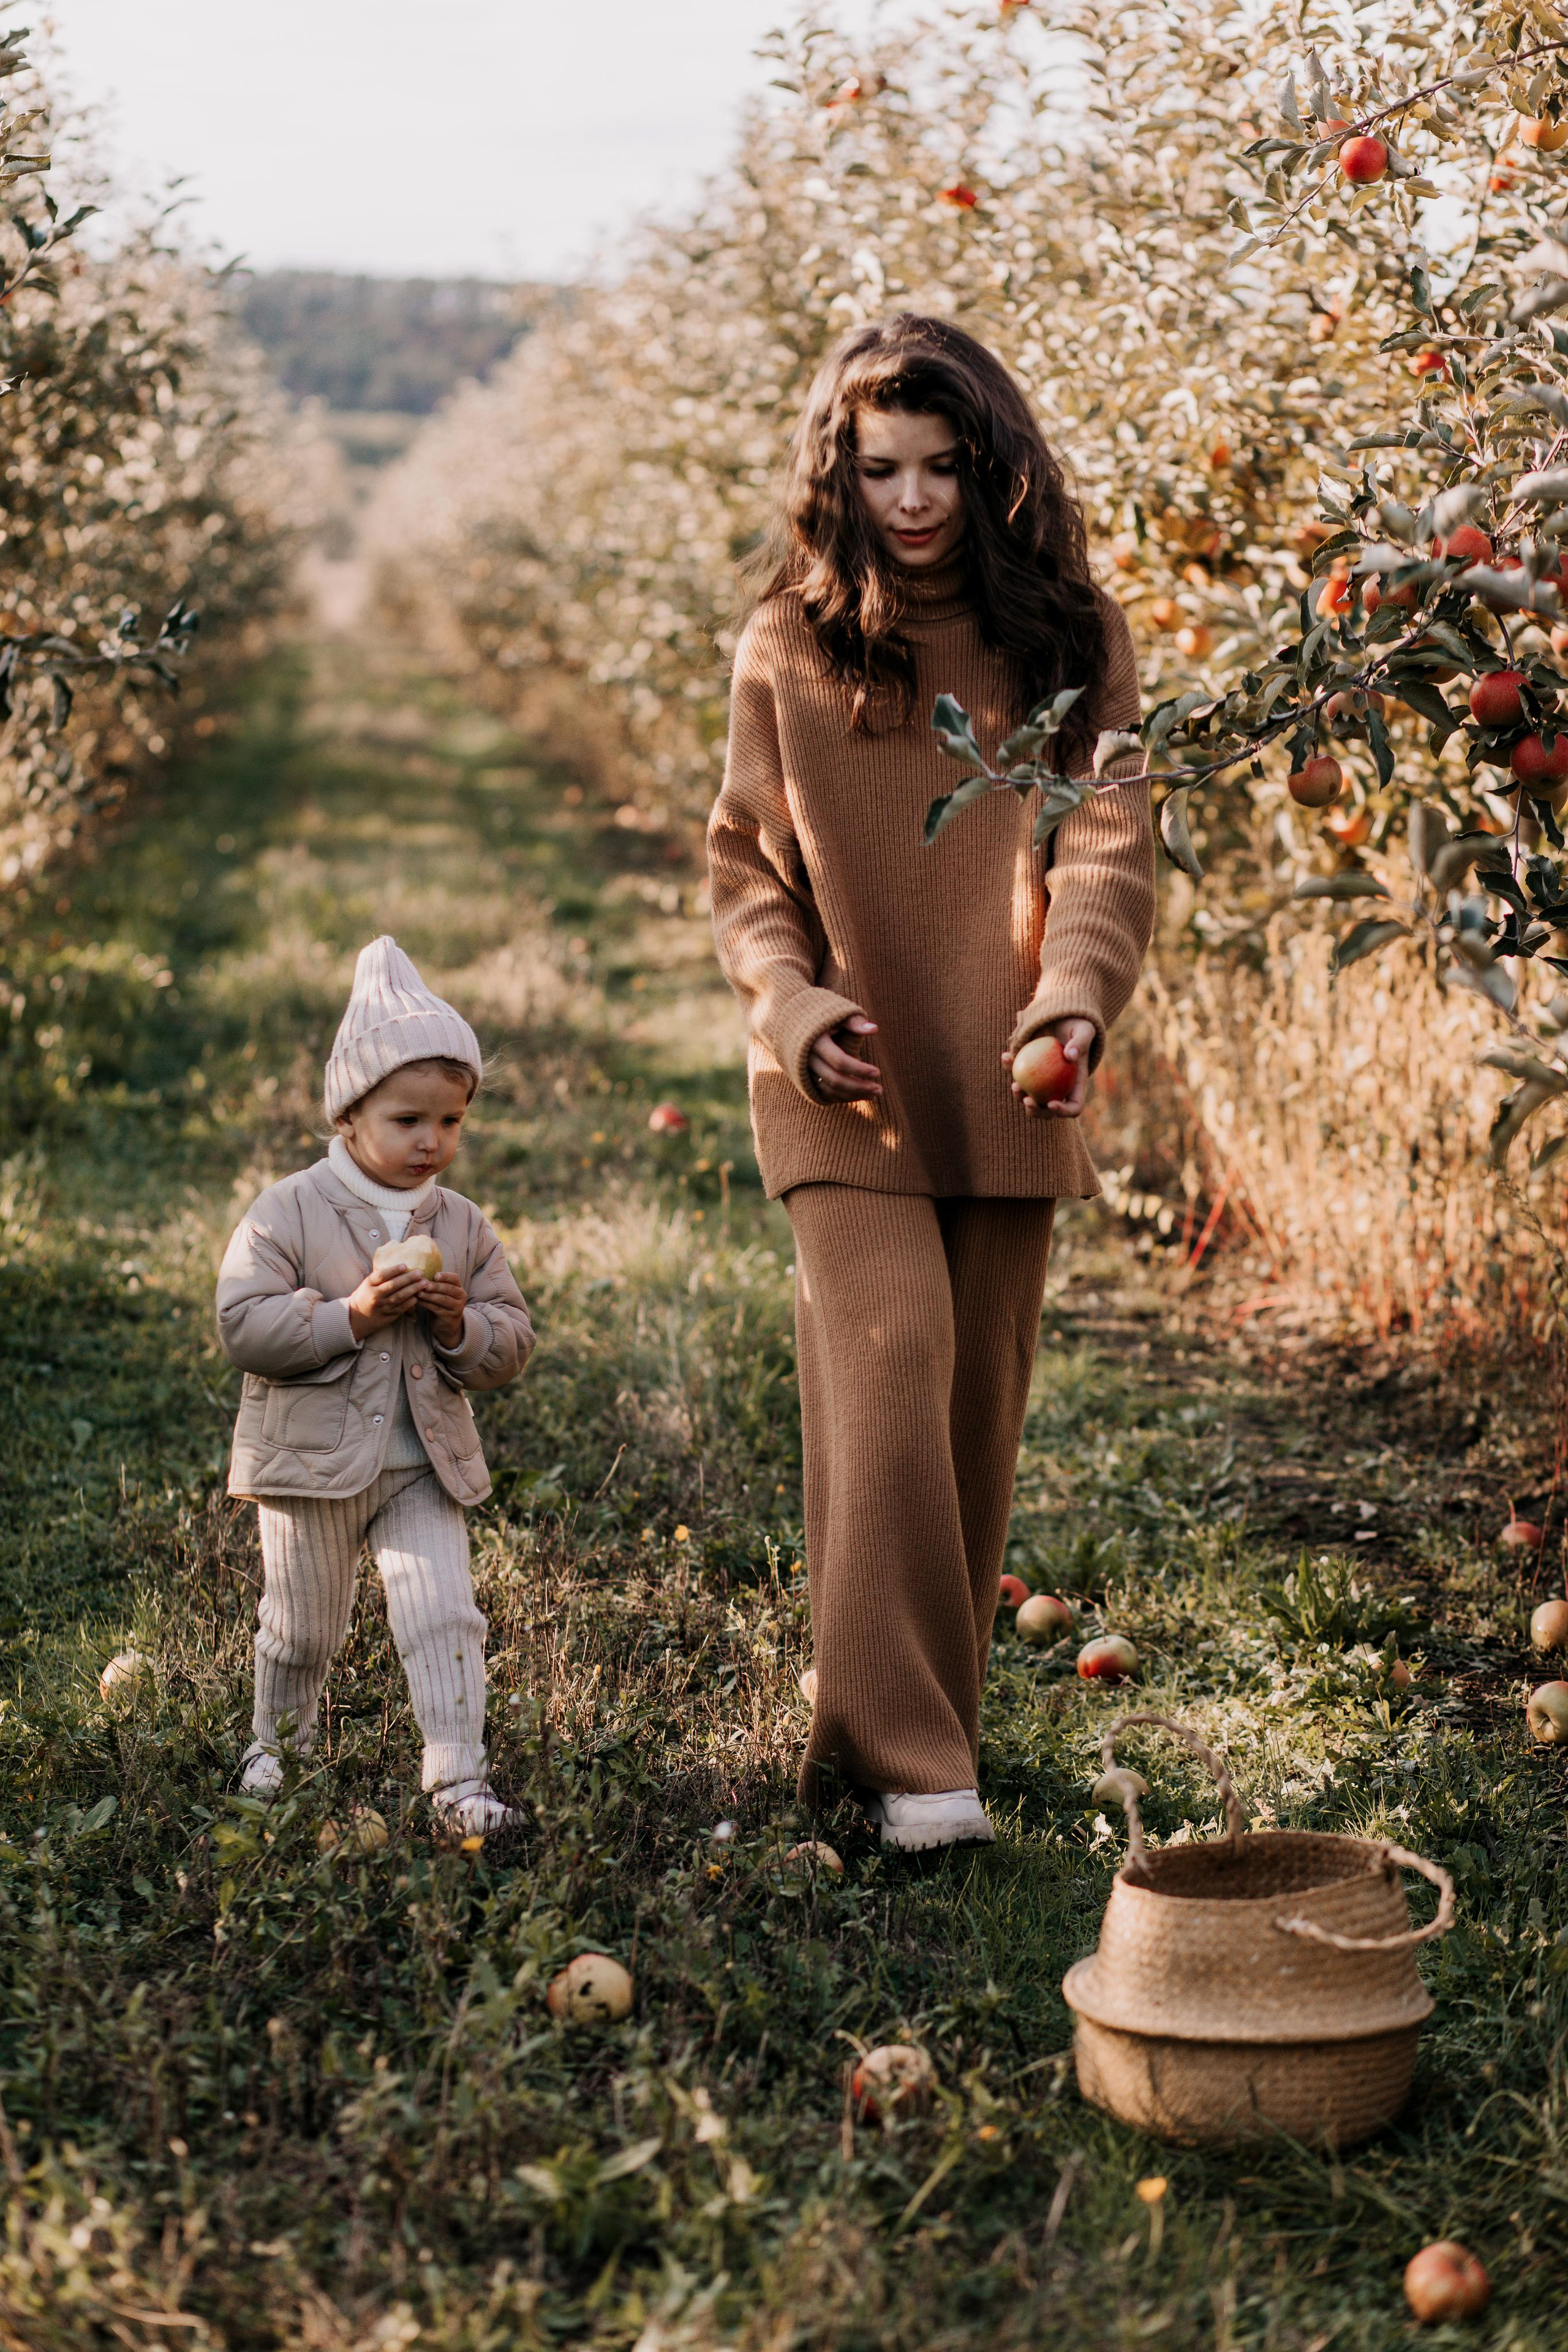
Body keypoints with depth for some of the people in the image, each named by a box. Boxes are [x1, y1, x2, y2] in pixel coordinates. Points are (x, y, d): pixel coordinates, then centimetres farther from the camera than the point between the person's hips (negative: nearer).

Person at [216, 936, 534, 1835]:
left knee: (444, 1614, -7)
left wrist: (464, 1326, -17)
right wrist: (350, 1317, -24)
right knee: (304, 1627, 13)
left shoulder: (465, 1228, 2)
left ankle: (459, 1773, 0)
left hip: (426, 1465, 2)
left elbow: (513, 1345, 5)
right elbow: (243, 1325, -15)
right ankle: (279, 1745, 39)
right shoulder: (289, 1213, -10)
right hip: (313, 1460, -2)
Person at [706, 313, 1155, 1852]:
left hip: (1004, 1090, 2)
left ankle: (935, 1716, 25)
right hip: (847, 1090, -2)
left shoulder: (1069, 639, 2)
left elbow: (1108, 844, -6)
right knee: (890, 1370, -16)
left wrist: (1075, 996, -25)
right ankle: (903, 1756, -13)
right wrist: (794, 1003, -12)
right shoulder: (789, 647, 2)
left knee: (979, 1403, 8)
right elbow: (744, 866, 6)